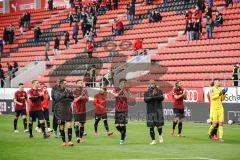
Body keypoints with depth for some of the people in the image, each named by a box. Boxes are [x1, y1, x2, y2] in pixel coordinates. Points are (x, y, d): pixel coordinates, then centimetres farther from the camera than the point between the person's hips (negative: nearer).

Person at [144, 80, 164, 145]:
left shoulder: (159, 91, 9)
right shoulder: (146, 92, 9)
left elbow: (162, 98, -7)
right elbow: (145, 99, -8)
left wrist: (153, 96, -12)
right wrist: (152, 95, -14)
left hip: (158, 110, -1)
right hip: (150, 111, 1)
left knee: (159, 124, -8)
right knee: (151, 126, -1)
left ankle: (160, 135, 23)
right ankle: (153, 140, 8)